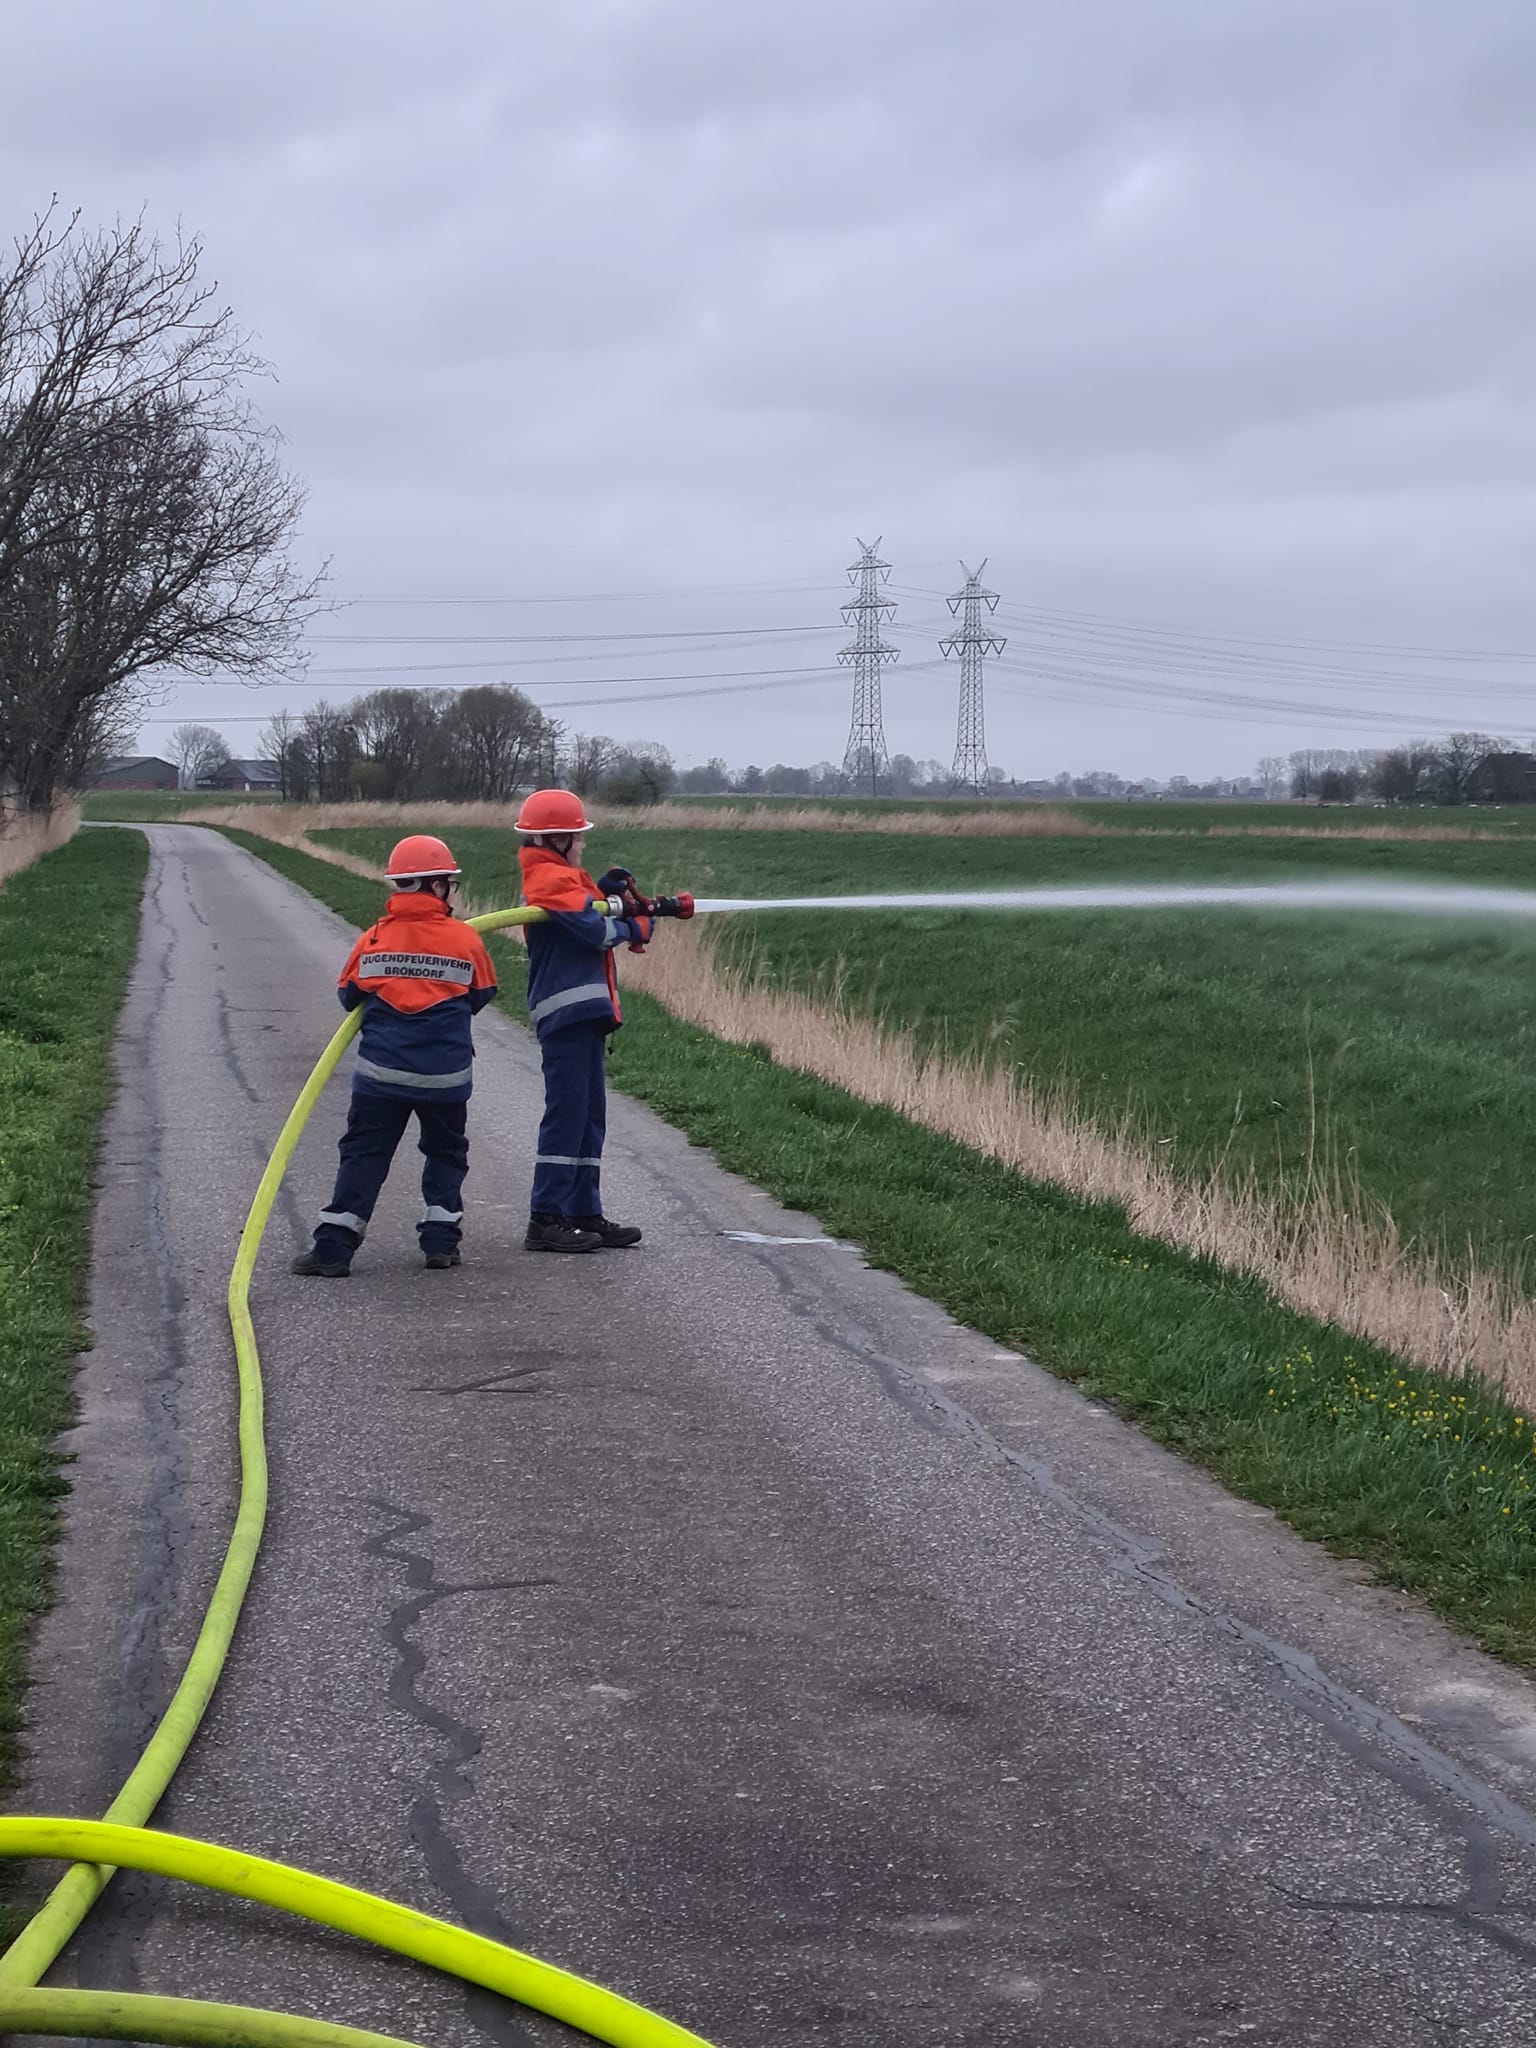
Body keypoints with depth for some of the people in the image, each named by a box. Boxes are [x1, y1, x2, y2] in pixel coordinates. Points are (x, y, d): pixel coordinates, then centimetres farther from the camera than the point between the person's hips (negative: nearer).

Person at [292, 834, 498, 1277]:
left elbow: (348, 996, 9)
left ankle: (334, 1245, 0)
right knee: (445, 1152, 19)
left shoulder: (374, 940, -2)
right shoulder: (464, 940, -4)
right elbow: (481, 995, 10)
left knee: (363, 1154, 6)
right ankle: (441, 1239, 15)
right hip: (446, 1074, 0)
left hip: (381, 1073, 0)